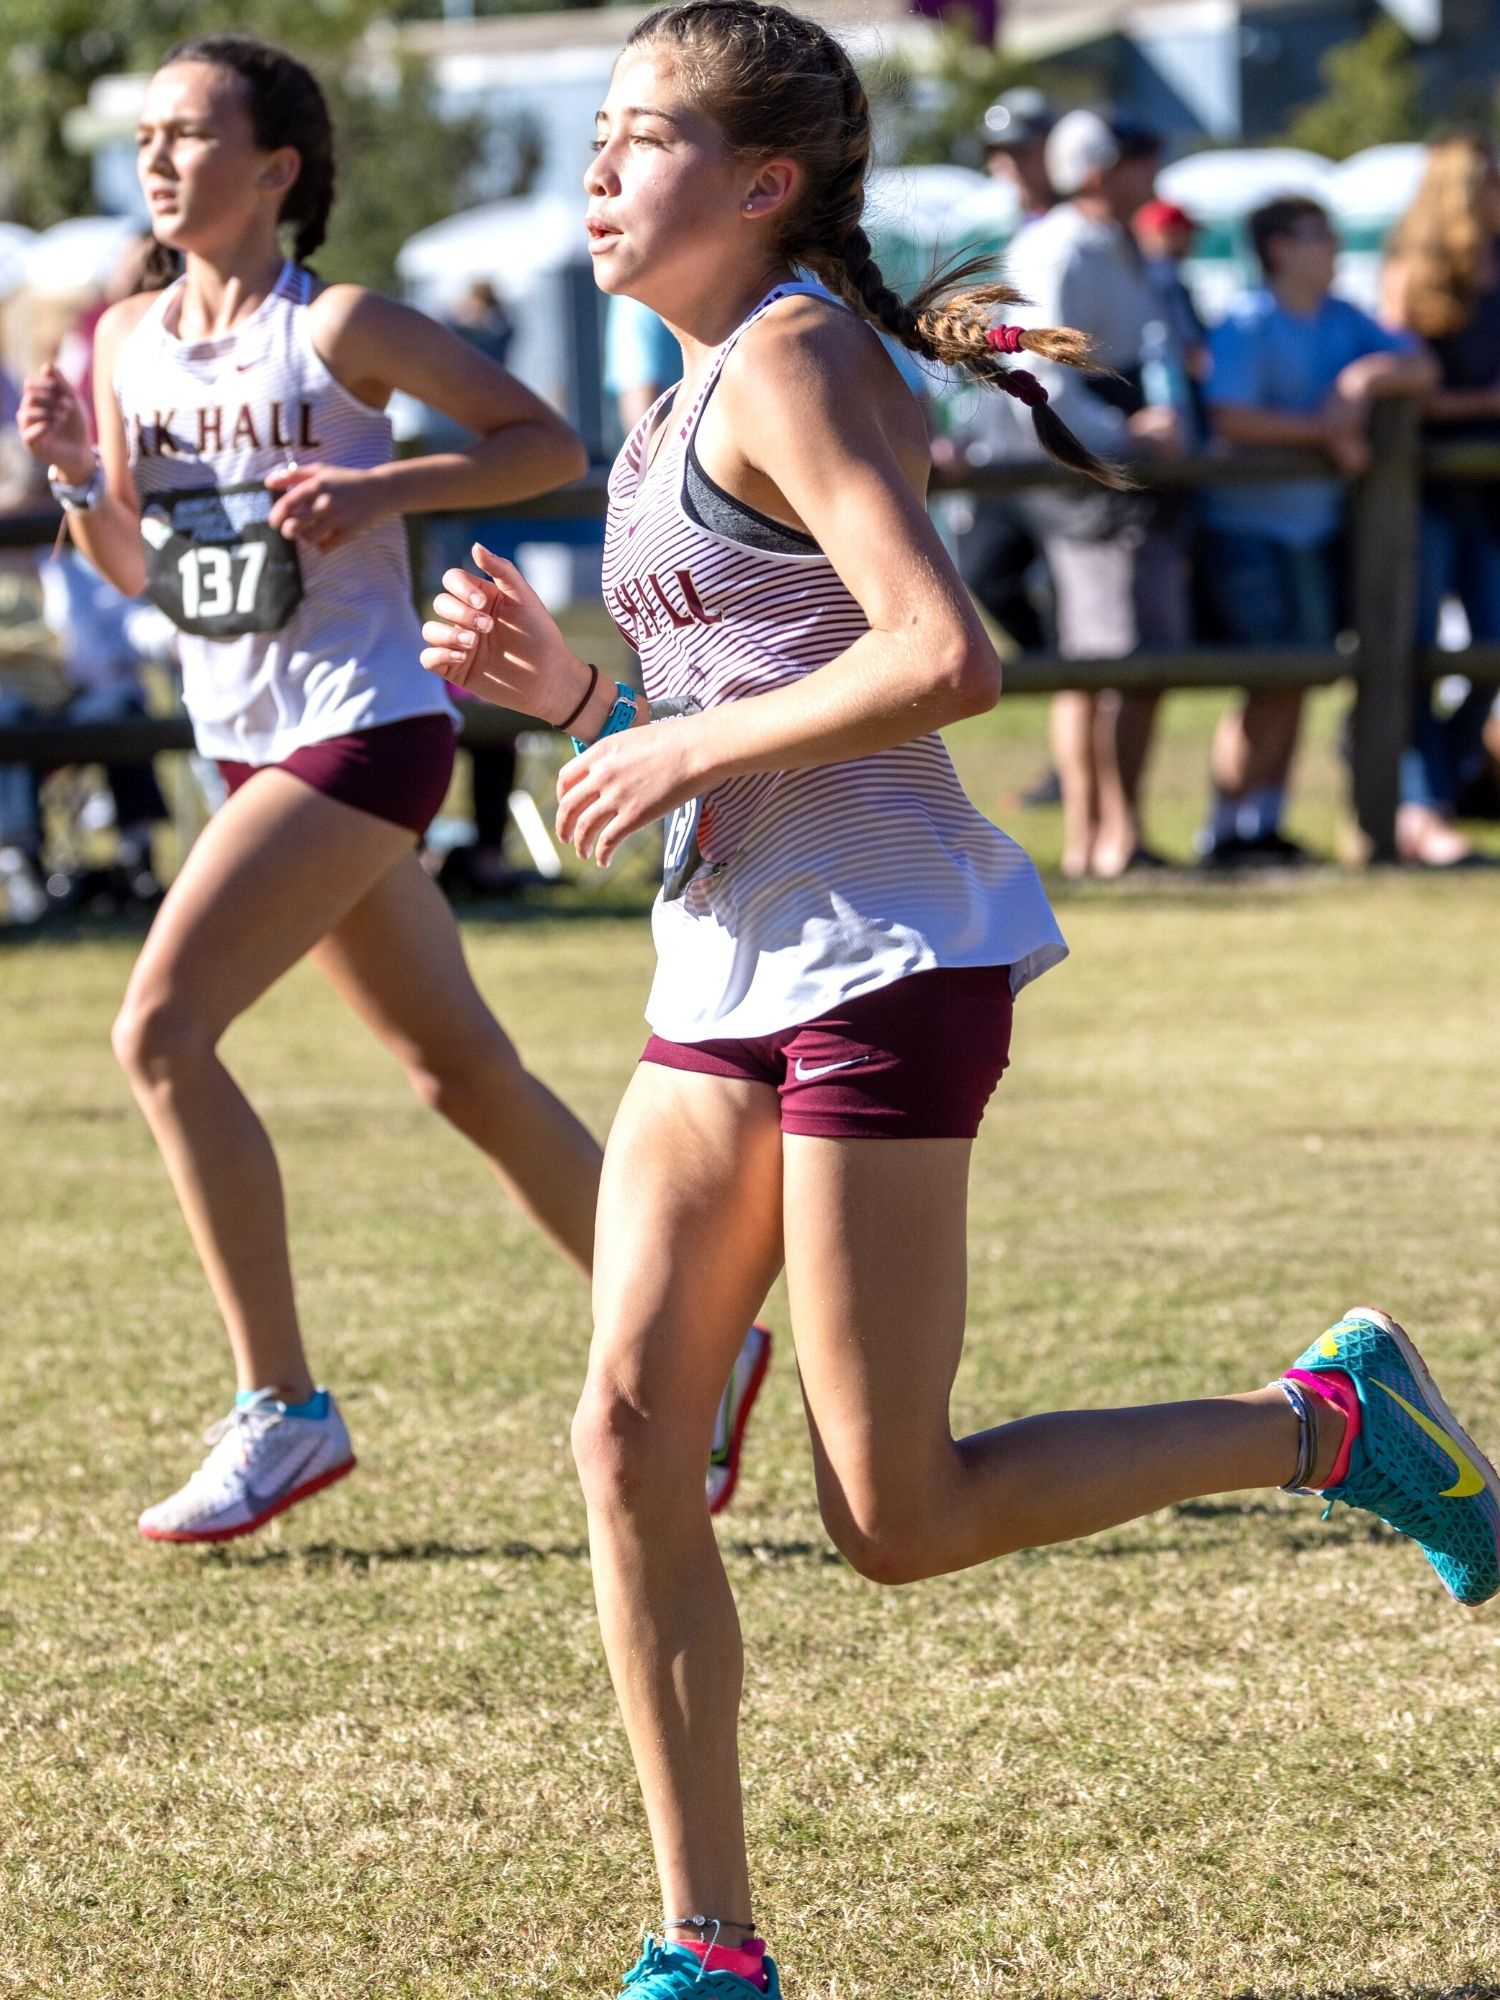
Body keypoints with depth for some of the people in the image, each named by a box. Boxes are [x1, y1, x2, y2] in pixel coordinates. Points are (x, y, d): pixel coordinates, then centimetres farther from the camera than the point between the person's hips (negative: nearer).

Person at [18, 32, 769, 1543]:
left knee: (161, 1030, -18)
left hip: (360, 732, -8)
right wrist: (76, 474, -6)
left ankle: (283, 1409, -12)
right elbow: (131, 569, 14)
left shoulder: (339, 329, -12)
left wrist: (380, 489, -20)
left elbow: (549, 443, -7)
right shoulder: (129, 339, 7)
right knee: (459, 1070, 14)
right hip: (249, 742, 8)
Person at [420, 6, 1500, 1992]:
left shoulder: (792, 361, -12)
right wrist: (567, 687, 8)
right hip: (727, 974, 9)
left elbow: (944, 660, -25)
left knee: (898, 1518, -5)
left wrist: (682, 747, -16)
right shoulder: (693, 399, 17)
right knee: (629, 1435, -2)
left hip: (880, 957, -9)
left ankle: (1329, 1420, 13)